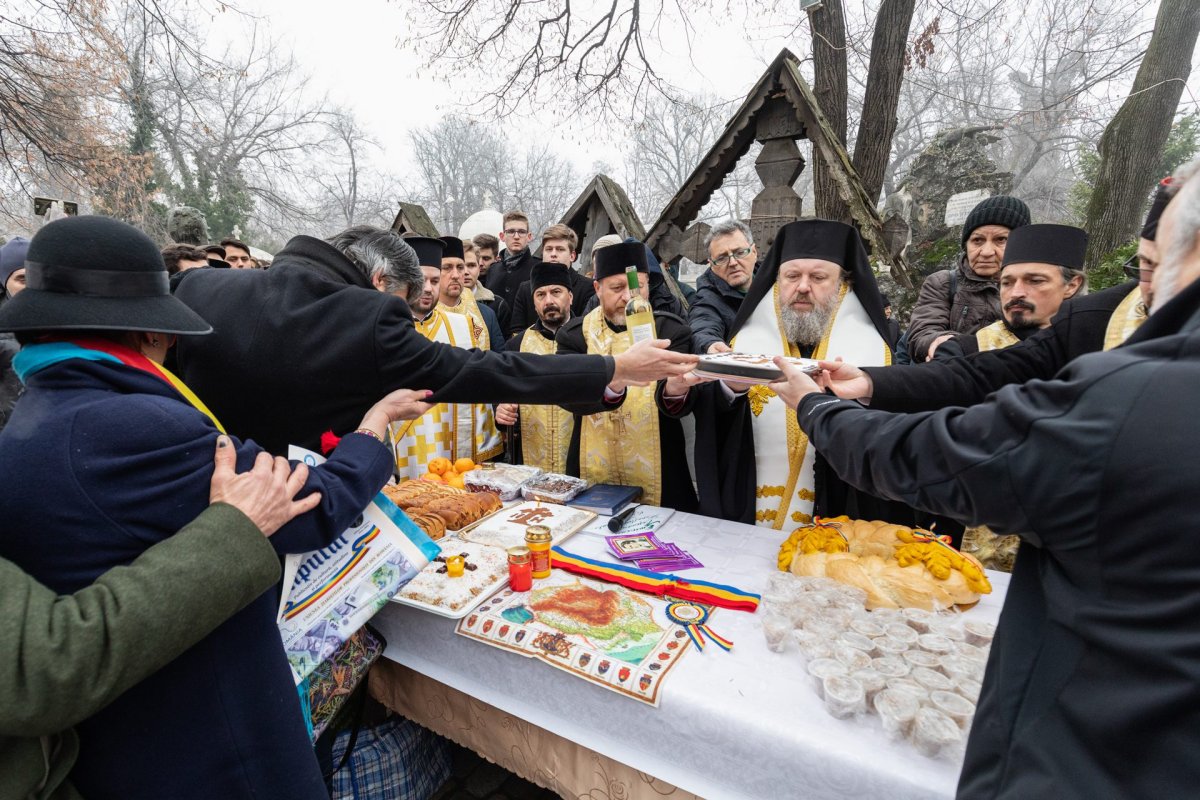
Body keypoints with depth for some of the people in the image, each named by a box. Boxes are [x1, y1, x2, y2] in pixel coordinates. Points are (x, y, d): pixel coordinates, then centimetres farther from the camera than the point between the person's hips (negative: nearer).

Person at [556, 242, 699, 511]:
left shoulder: (672, 330, -5)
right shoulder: (574, 333, -3)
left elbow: (676, 406, -15)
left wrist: (674, 391, -39)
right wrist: (611, 384, -39)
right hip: (590, 479, 1)